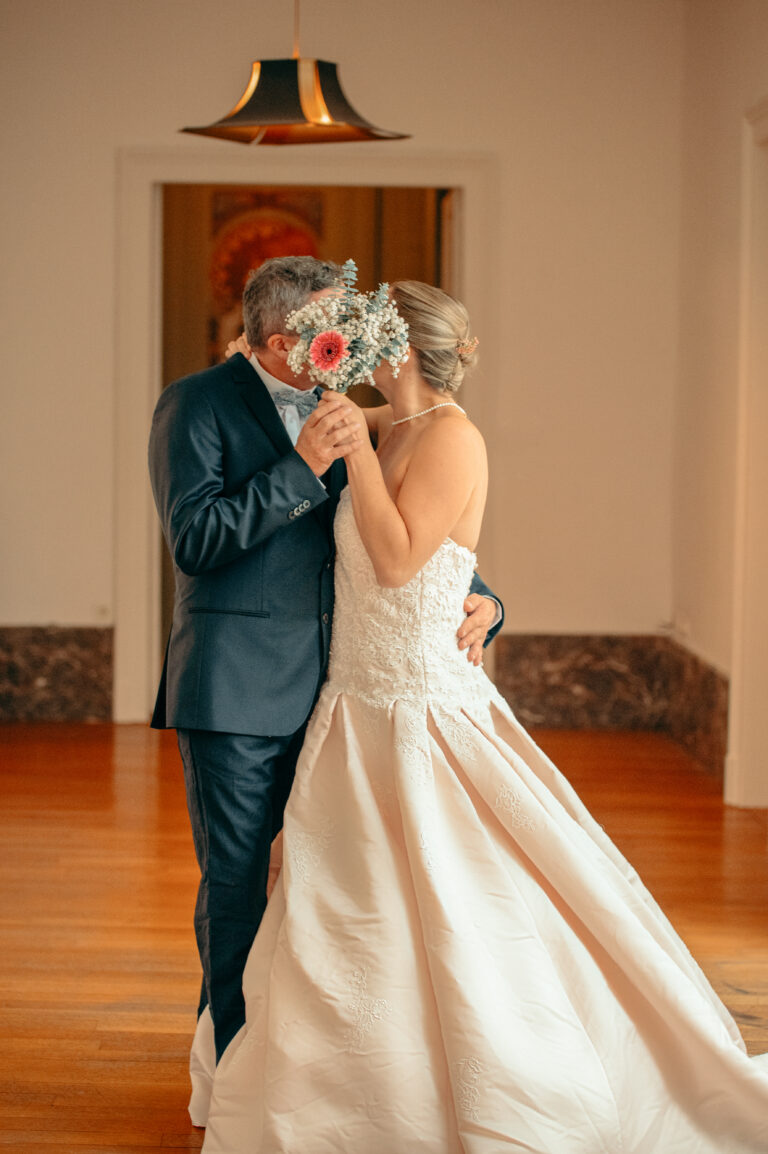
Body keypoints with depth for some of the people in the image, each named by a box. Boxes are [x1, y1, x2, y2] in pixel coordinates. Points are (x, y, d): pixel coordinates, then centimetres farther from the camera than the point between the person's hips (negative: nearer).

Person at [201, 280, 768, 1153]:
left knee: (466, 927, -3)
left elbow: (397, 560, -22)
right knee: (344, 928, 14)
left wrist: (355, 448, -18)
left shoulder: (450, 437, -14)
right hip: (358, 715, 9)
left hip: (421, 719, -9)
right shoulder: (385, 432, 10)